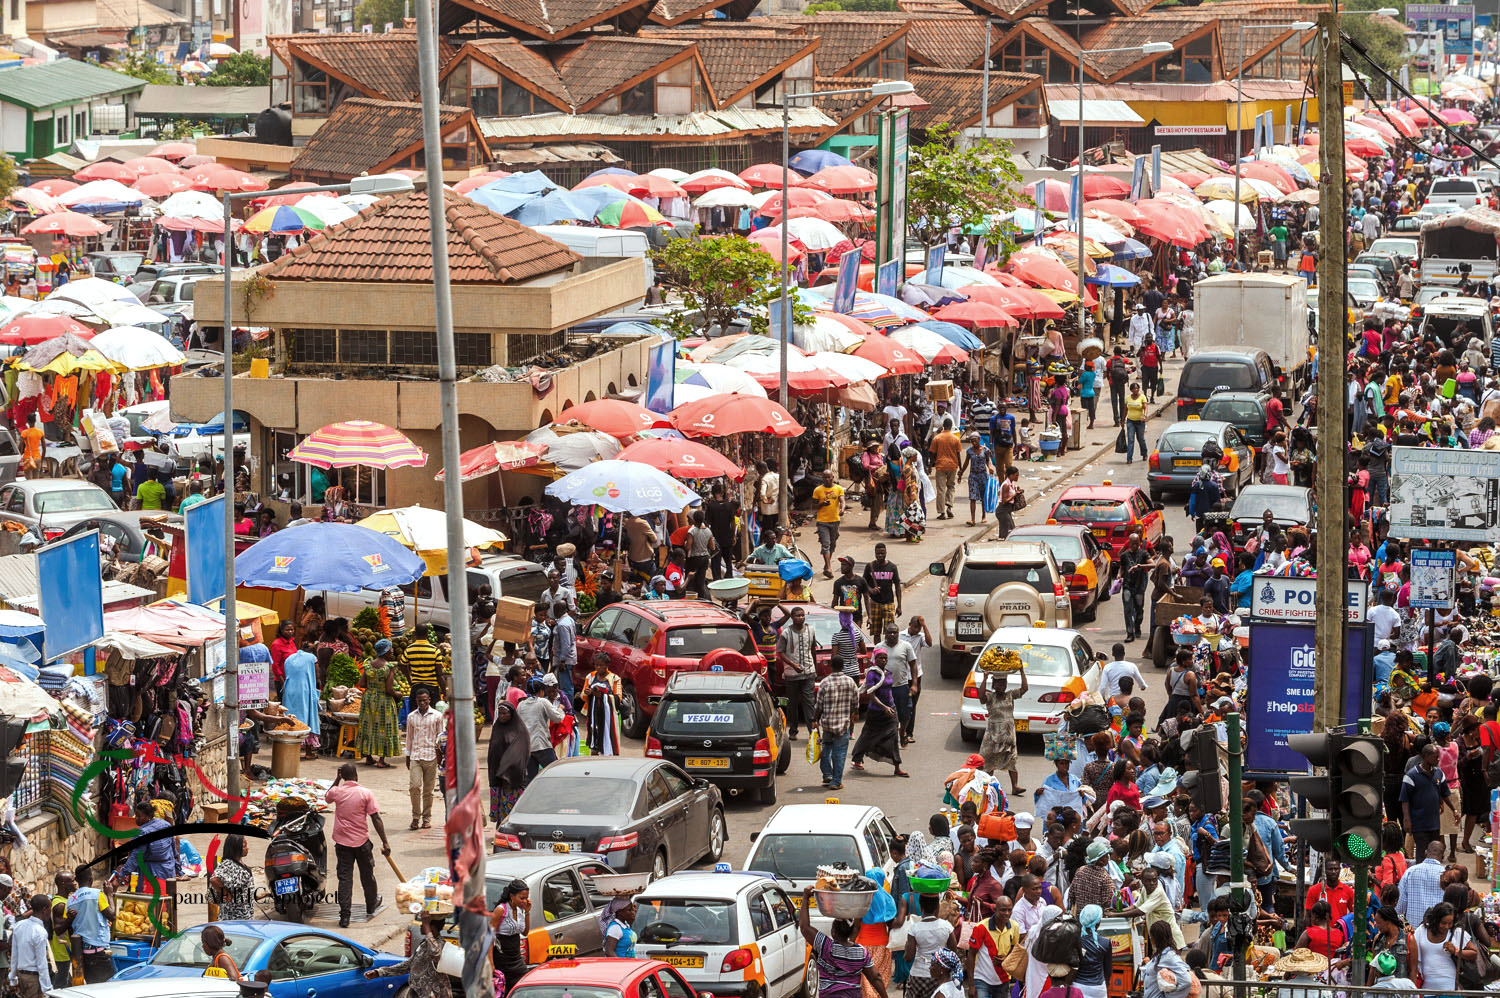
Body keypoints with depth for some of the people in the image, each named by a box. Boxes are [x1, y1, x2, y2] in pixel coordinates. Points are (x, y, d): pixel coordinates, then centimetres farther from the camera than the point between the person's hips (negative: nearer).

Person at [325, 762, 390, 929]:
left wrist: (337, 779, 22)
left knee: (344, 877, 1)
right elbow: (376, 819, -10)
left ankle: (344, 916, -7)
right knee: (367, 874, 20)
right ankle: (371, 905, 41)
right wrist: (385, 842, -7)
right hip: (361, 840, 0)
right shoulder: (365, 793, -9)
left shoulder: (337, 792, -5)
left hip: (342, 842, 0)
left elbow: (327, 797, 22)